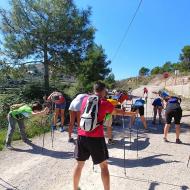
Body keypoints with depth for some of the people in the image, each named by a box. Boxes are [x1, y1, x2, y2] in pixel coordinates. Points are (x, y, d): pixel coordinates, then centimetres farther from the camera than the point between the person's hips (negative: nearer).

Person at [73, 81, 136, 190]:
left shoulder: (86, 99, 8)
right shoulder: (105, 103, -2)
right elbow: (117, 112, 14)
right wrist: (130, 113, 32)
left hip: (82, 136, 4)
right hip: (96, 138, -4)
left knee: (80, 164, 19)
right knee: (104, 166, 13)